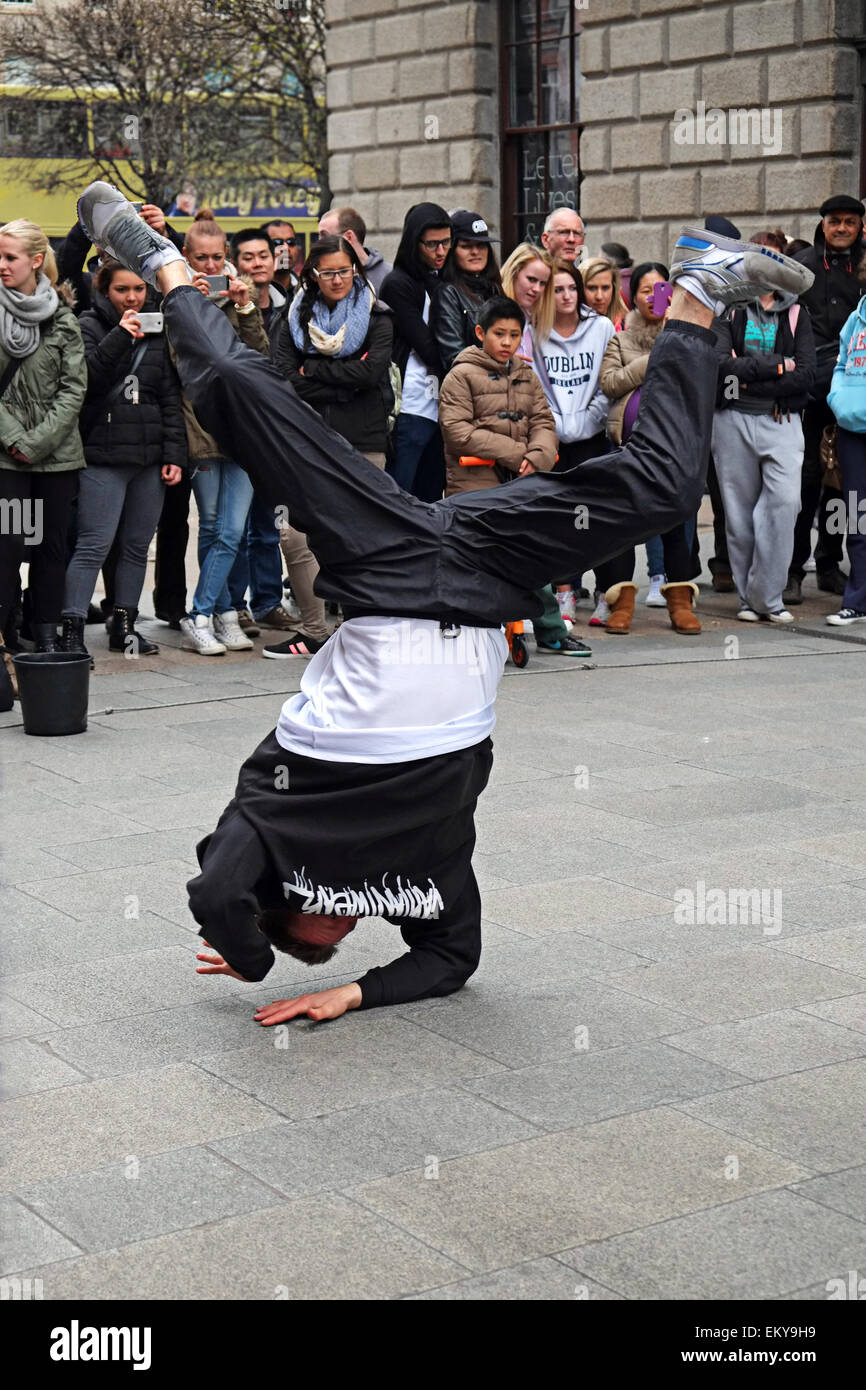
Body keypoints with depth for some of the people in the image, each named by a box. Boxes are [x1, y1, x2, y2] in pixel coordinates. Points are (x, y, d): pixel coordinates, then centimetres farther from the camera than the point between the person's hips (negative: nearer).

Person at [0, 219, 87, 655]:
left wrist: (37, 442, -10)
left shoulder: (63, 321, 3)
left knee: (52, 545, 7)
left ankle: (47, 636, 15)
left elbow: (74, 390, -1)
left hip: (58, 452, 2)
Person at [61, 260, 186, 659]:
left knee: (137, 546, 8)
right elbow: (85, 378, -15)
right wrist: (119, 338, -21)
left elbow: (170, 397, 12)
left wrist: (174, 454, 5)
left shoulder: (156, 331, 13)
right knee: (95, 545, -9)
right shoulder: (90, 326, 1)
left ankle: (124, 625, 17)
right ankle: (72, 630, -7)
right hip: (103, 456, -5)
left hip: (149, 459, 5)